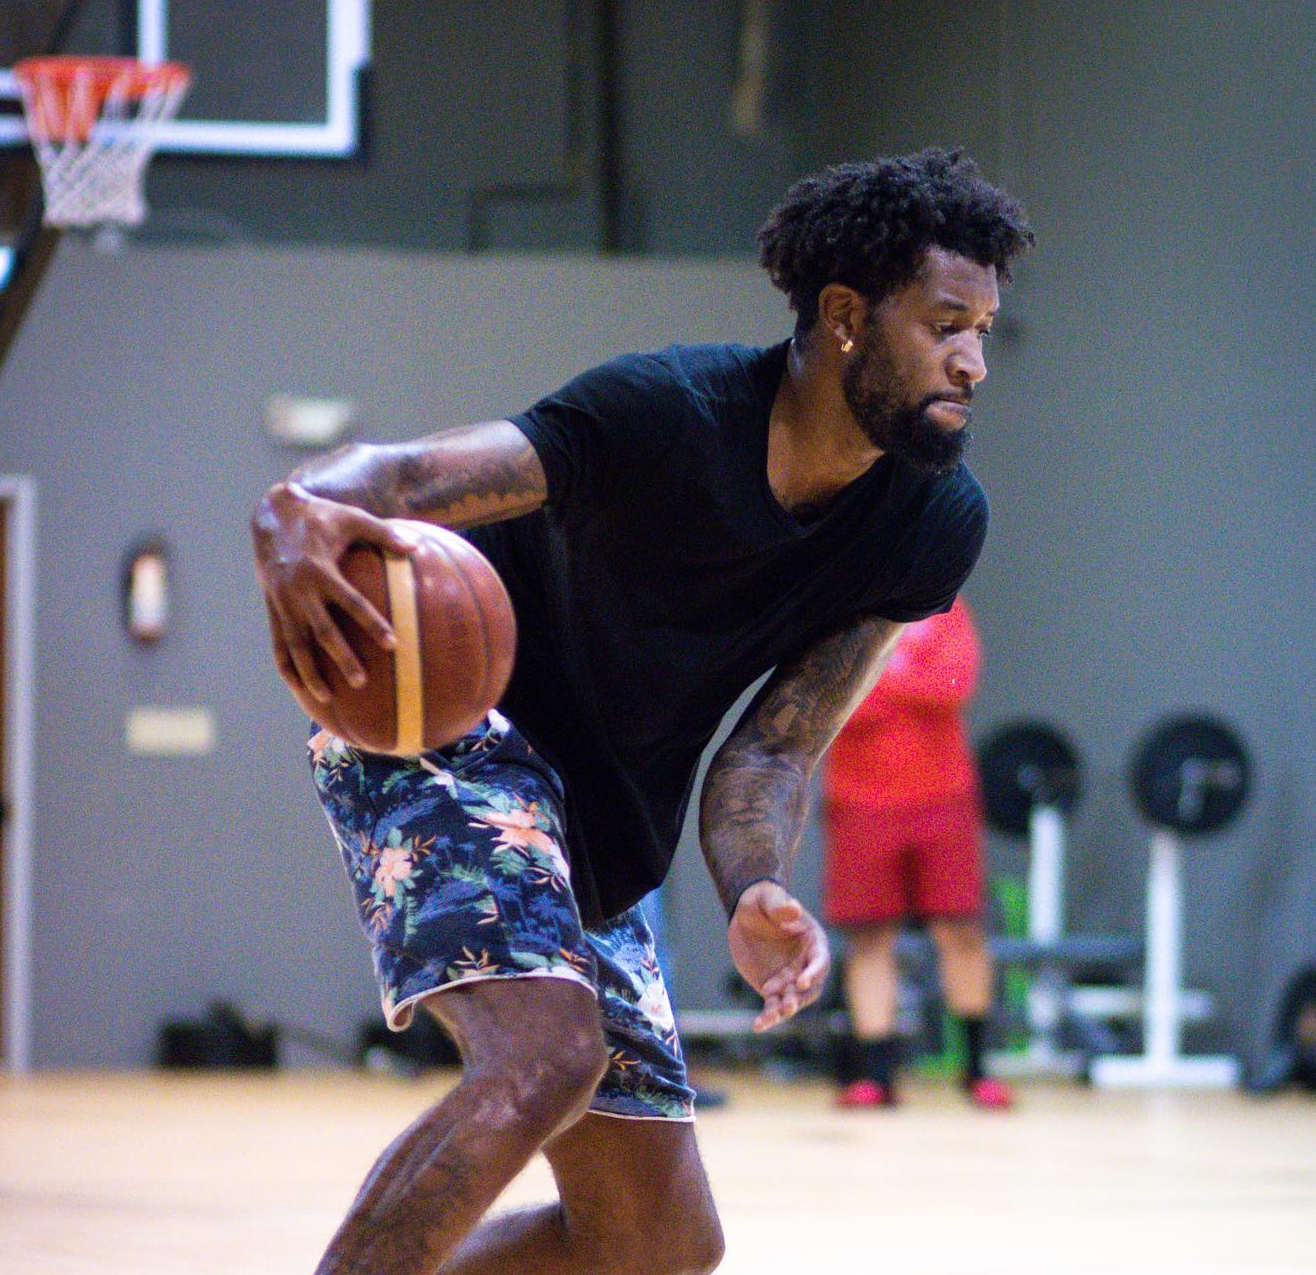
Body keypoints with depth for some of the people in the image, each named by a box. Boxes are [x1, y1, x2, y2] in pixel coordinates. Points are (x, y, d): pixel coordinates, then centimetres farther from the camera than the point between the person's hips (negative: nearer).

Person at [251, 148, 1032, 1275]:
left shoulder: (939, 524, -8)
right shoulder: (668, 414, -25)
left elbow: (773, 748, -9)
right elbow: (403, 475, -33)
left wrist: (757, 896, -32)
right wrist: (298, 518, -58)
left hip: (600, 845, 8)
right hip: (446, 731, -7)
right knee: (548, 1056, -33)